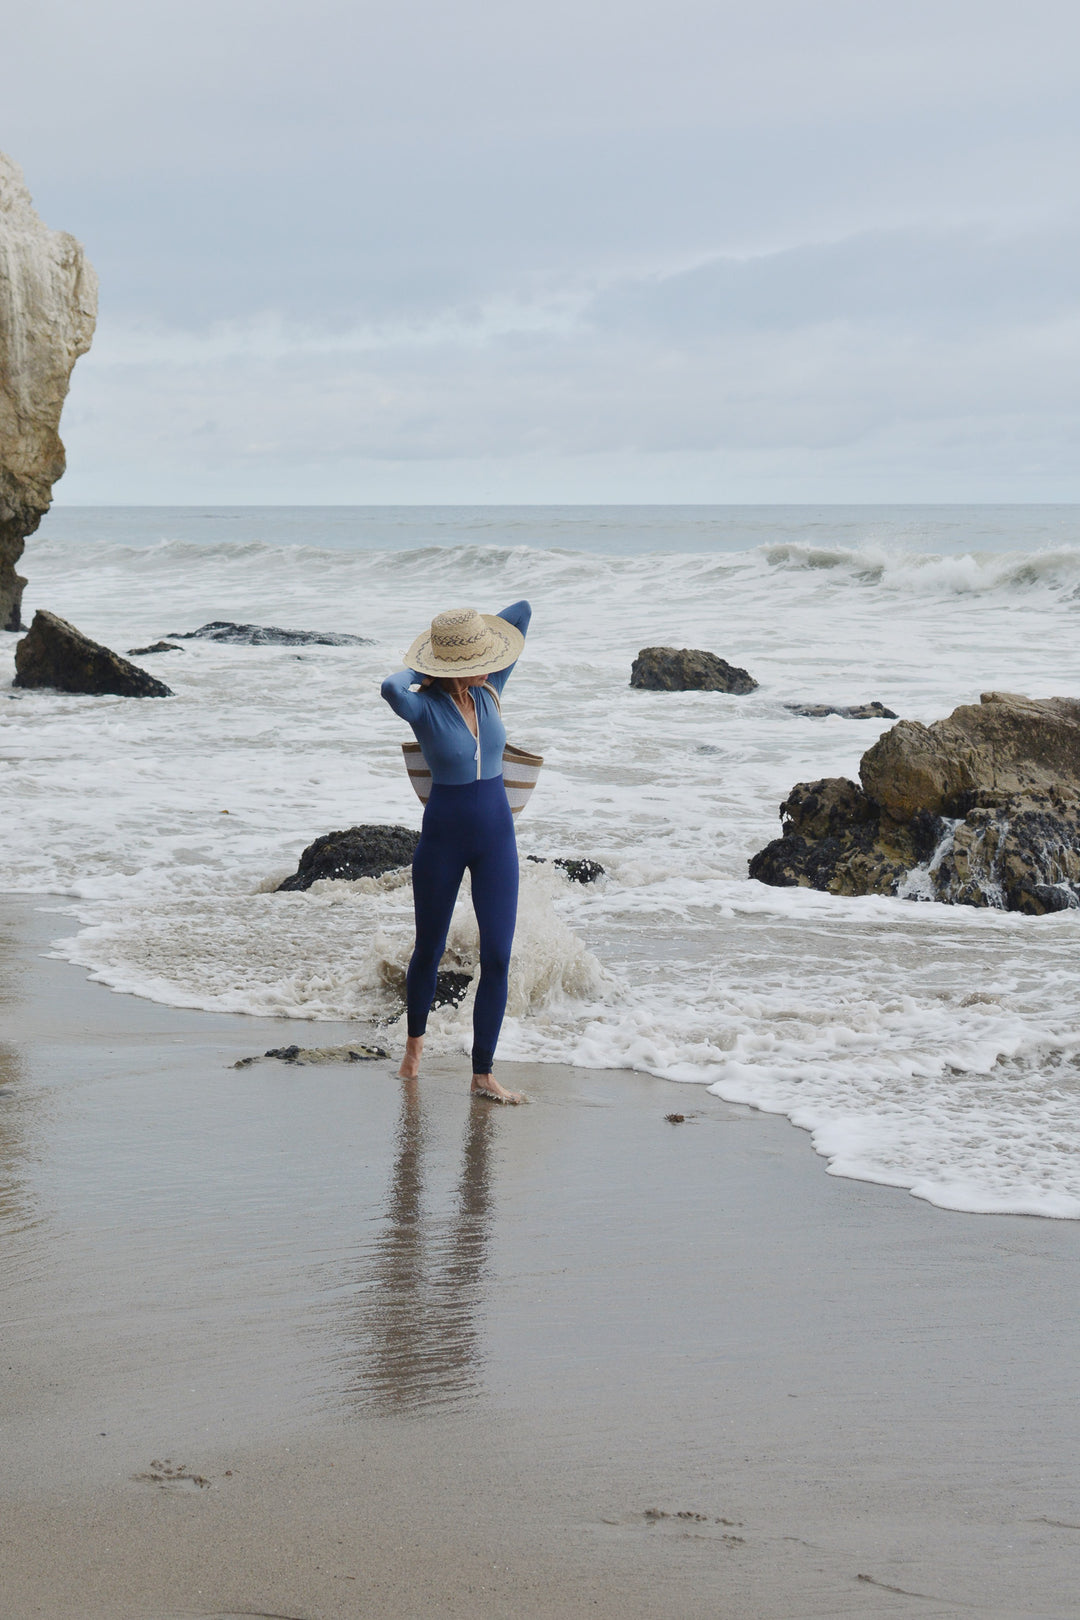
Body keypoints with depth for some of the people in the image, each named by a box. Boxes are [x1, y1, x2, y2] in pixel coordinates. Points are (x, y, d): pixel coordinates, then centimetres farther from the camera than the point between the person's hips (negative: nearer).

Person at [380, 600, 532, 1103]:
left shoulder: (488, 692, -1)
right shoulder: (424, 708, -15)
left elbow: (521, 611, 3)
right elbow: (392, 688, -41)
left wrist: (468, 632, 9)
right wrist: (419, 671, -19)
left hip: (496, 835, 4)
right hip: (443, 836, -4)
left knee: (497, 957, -3)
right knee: (430, 949, 14)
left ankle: (483, 1074, 3)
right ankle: (415, 1039, 41)